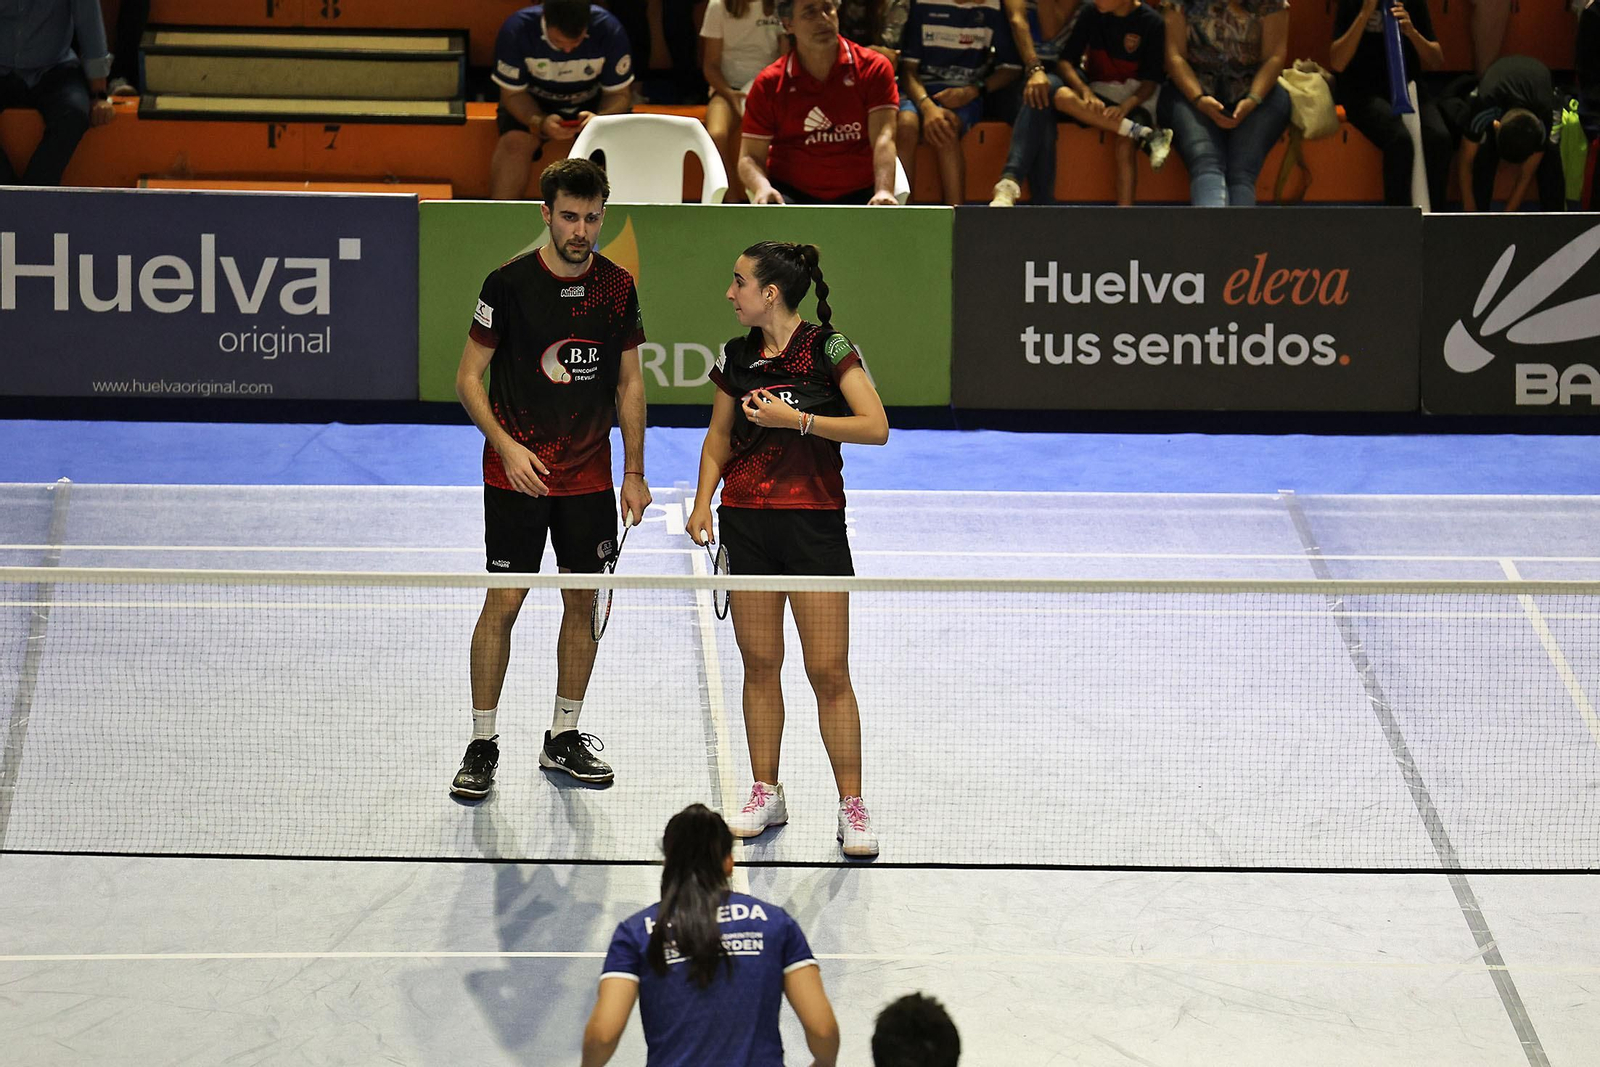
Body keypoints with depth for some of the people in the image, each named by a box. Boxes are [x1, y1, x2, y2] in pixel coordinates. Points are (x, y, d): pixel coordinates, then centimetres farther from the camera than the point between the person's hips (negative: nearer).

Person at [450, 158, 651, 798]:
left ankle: (563, 739, 20)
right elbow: (469, 377, -5)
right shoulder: (510, 284, -10)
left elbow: (630, 383, 10)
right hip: (517, 475, -4)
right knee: (503, 603, -5)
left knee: (583, 601, 8)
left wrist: (634, 472, 6)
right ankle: (482, 745, 4)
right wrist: (507, 446, -18)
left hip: (590, 478, 4)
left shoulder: (618, 288, 2)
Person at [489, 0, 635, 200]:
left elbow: (619, 94, -11)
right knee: (514, 143, -31)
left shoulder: (609, 30, -21)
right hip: (533, 105, 0)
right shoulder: (516, 30, -24)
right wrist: (540, 123, -35)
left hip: (593, 104, 0)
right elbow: (512, 94, -14)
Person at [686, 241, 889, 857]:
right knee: (759, 663, 7)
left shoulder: (828, 349, -7)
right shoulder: (736, 357, 8)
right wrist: (703, 502, 4)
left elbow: (876, 428, -13)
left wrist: (797, 419, -18)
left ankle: (852, 807, 1)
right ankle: (766, 796, 17)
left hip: (814, 523, -5)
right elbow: (718, 439, 18)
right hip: (745, 523, 5)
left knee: (829, 670, -5)